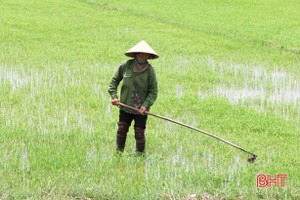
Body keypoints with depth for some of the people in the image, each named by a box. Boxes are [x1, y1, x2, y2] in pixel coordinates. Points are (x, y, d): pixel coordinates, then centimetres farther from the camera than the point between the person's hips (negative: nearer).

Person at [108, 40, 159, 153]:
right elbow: (114, 81, 11)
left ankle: (140, 154, 15)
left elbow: (153, 91, -4)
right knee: (122, 129, 2)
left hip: (141, 109, -2)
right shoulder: (125, 66, -2)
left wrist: (145, 105, -16)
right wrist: (114, 96, -2)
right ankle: (119, 152, 18)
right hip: (126, 106, 2)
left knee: (139, 133, -2)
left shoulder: (149, 70, -6)